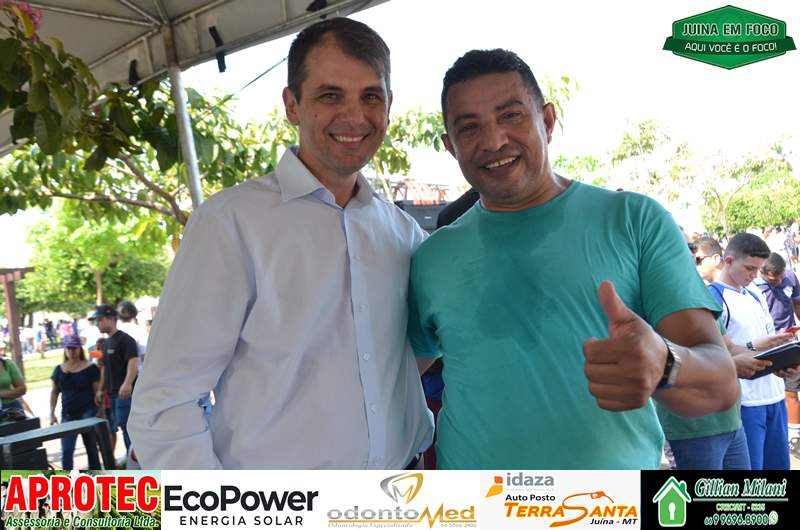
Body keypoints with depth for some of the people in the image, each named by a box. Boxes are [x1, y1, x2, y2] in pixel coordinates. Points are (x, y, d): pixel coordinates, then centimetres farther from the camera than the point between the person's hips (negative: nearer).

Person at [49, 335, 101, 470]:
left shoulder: (91, 368, -4)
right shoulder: (59, 370, 9)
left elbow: (97, 391, -4)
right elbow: (54, 392, 14)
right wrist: (52, 413, 6)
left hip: (88, 413, -3)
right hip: (68, 415, 3)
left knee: (91, 448, 5)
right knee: (66, 451, -3)